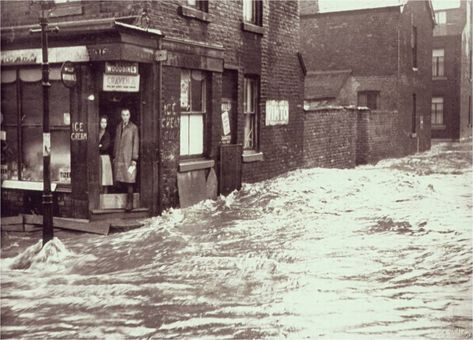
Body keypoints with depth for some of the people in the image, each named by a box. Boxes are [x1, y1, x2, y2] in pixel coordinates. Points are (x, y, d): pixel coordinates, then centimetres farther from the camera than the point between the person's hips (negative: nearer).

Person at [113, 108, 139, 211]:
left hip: (128, 158, -5)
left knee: (129, 180, -5)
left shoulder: (133, 127, -1)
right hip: (119, 158, 5)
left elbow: (136, 143, -3)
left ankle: (130, 202, 0)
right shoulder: (118, 127, 14)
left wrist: (134, 159, -7)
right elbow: (116, 142, 17)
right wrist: (114, 156, 13)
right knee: (120, 180, 1)